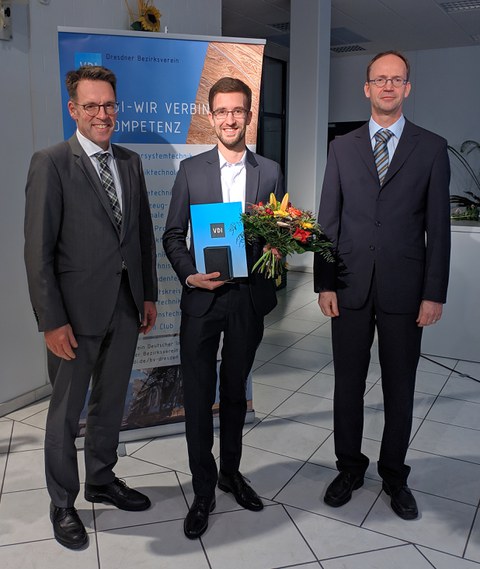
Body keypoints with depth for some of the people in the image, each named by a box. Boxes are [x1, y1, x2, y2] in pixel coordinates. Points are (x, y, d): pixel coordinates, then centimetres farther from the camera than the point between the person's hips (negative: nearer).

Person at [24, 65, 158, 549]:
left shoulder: (130, 162, 9)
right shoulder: (51, 163, -9)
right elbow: (38, 250, -13)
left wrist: (148, 294, 10)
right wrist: (52, 321, -15)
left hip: (125, 305, 6)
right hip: (78, 308, -5)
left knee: (111, 401, 19)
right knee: (66, 410, 10)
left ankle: (102, 480, 40)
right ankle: (62, 504, 29)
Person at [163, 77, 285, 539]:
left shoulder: (269, 172, 5)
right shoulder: (191, 169, 2)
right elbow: (172, 235, 2)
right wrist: (189, 275, -14)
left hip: (248, 297, 2)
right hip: (202, 298, -1)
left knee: (235, 392, 16)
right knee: (198, 397, 3)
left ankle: (231, 471, 37)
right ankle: (203, 491, 21)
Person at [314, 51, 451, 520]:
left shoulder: (431, 147, 4)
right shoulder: (342, 148, 8)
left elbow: (438, 226, 0)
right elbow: (328, 220, 5)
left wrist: (434, 293, -5)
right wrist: (324, 284, -2)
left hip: (404, 289, -1)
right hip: (351, 287, 1)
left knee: (399, 389, 10)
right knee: (348, 385, 11)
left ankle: (394, 474, 30)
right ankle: (349, 468, 30)